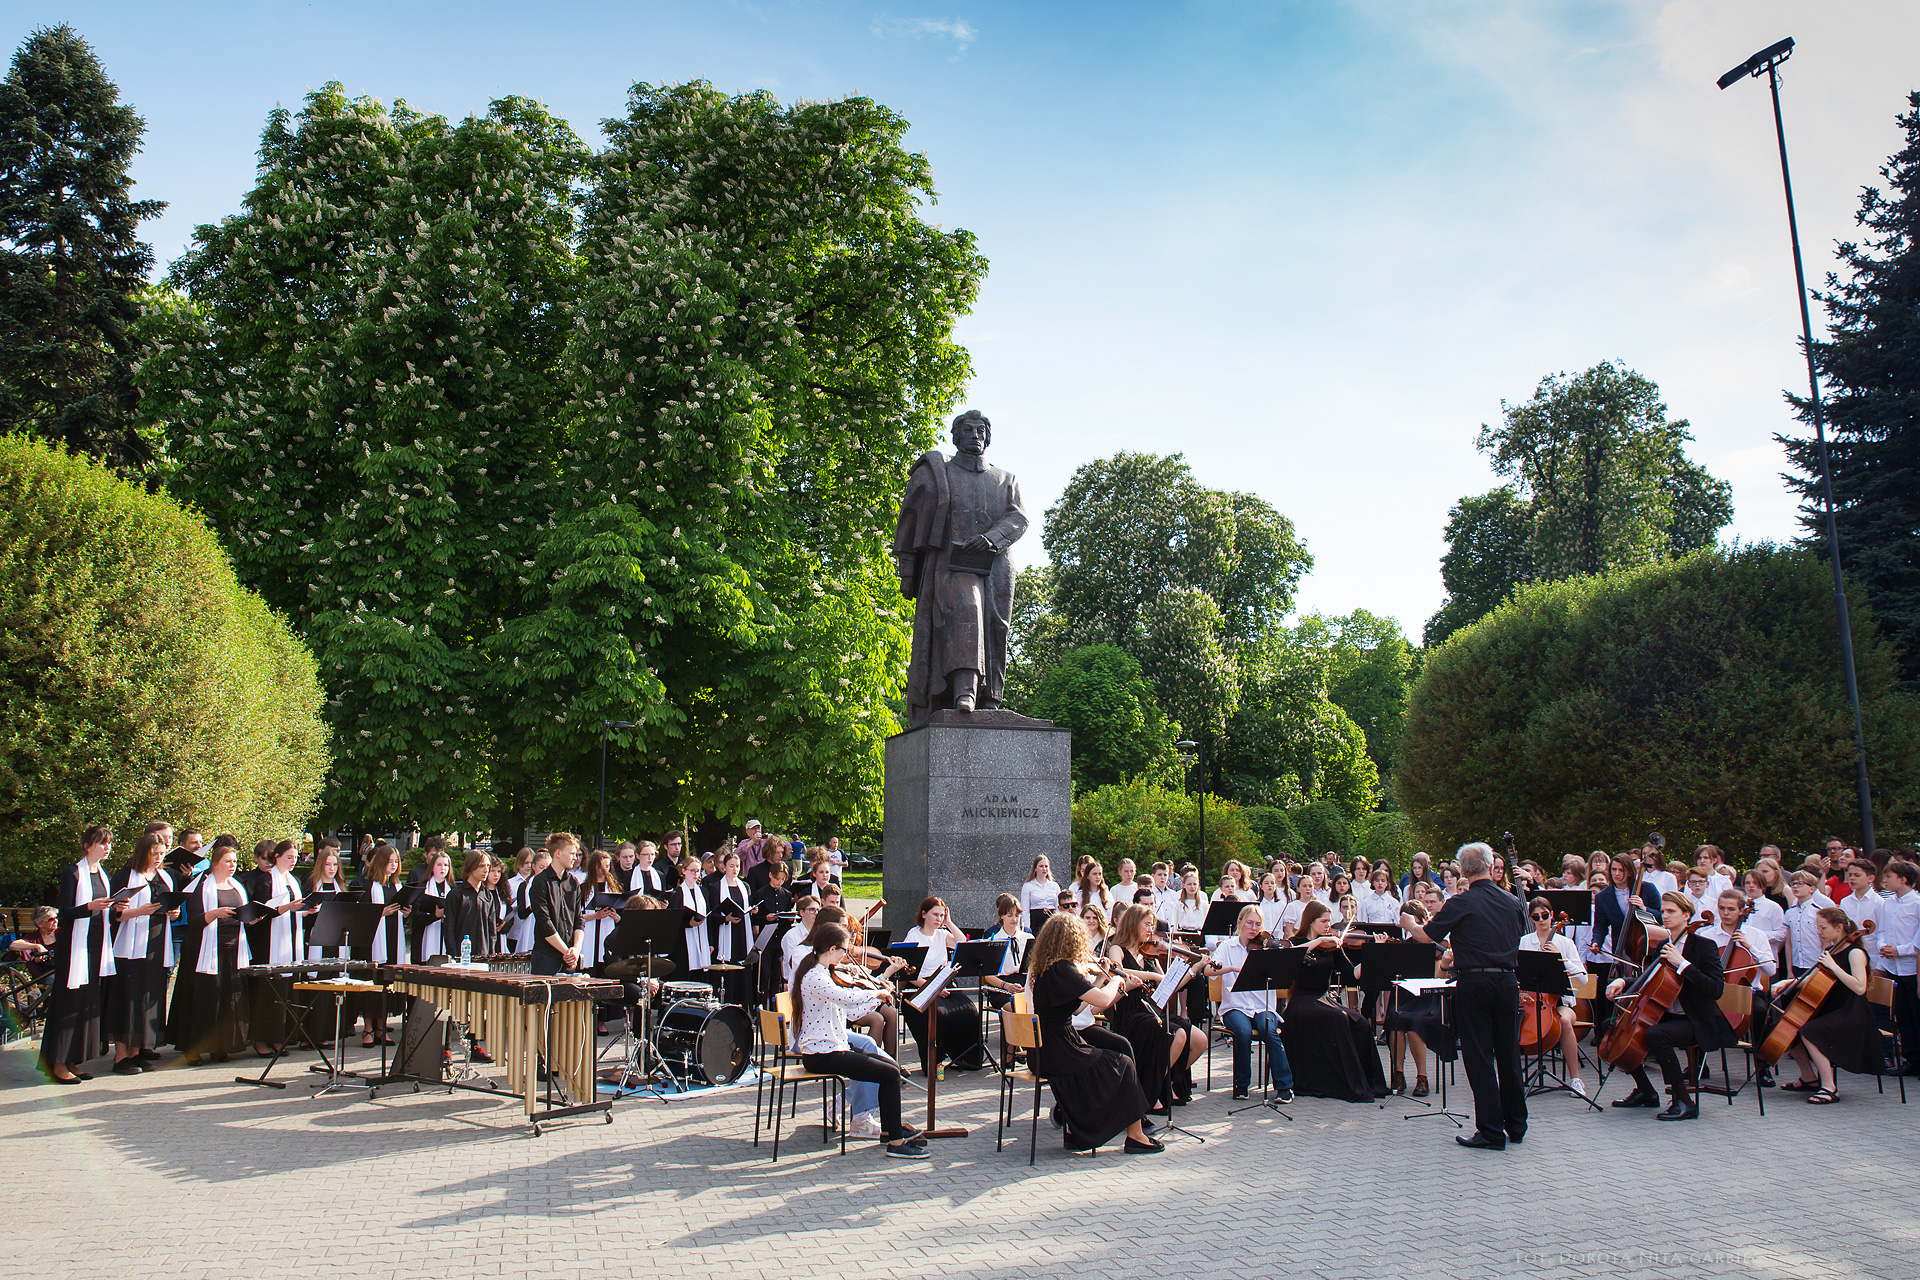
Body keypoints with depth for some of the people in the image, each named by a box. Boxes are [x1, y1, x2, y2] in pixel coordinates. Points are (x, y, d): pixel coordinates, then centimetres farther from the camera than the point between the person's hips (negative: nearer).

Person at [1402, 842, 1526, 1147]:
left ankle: (1491, 1132, 4)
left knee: (1479, 1058, 1)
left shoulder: (1460, 904, -11)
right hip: (1507, 981, 5)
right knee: (1509, 1055, 15)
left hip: (1473, 984, -5)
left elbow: (1426, 936, -7)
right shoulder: (1513, 902, 4)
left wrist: (1409, 924, 15)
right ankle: (1516, 1126, 25)